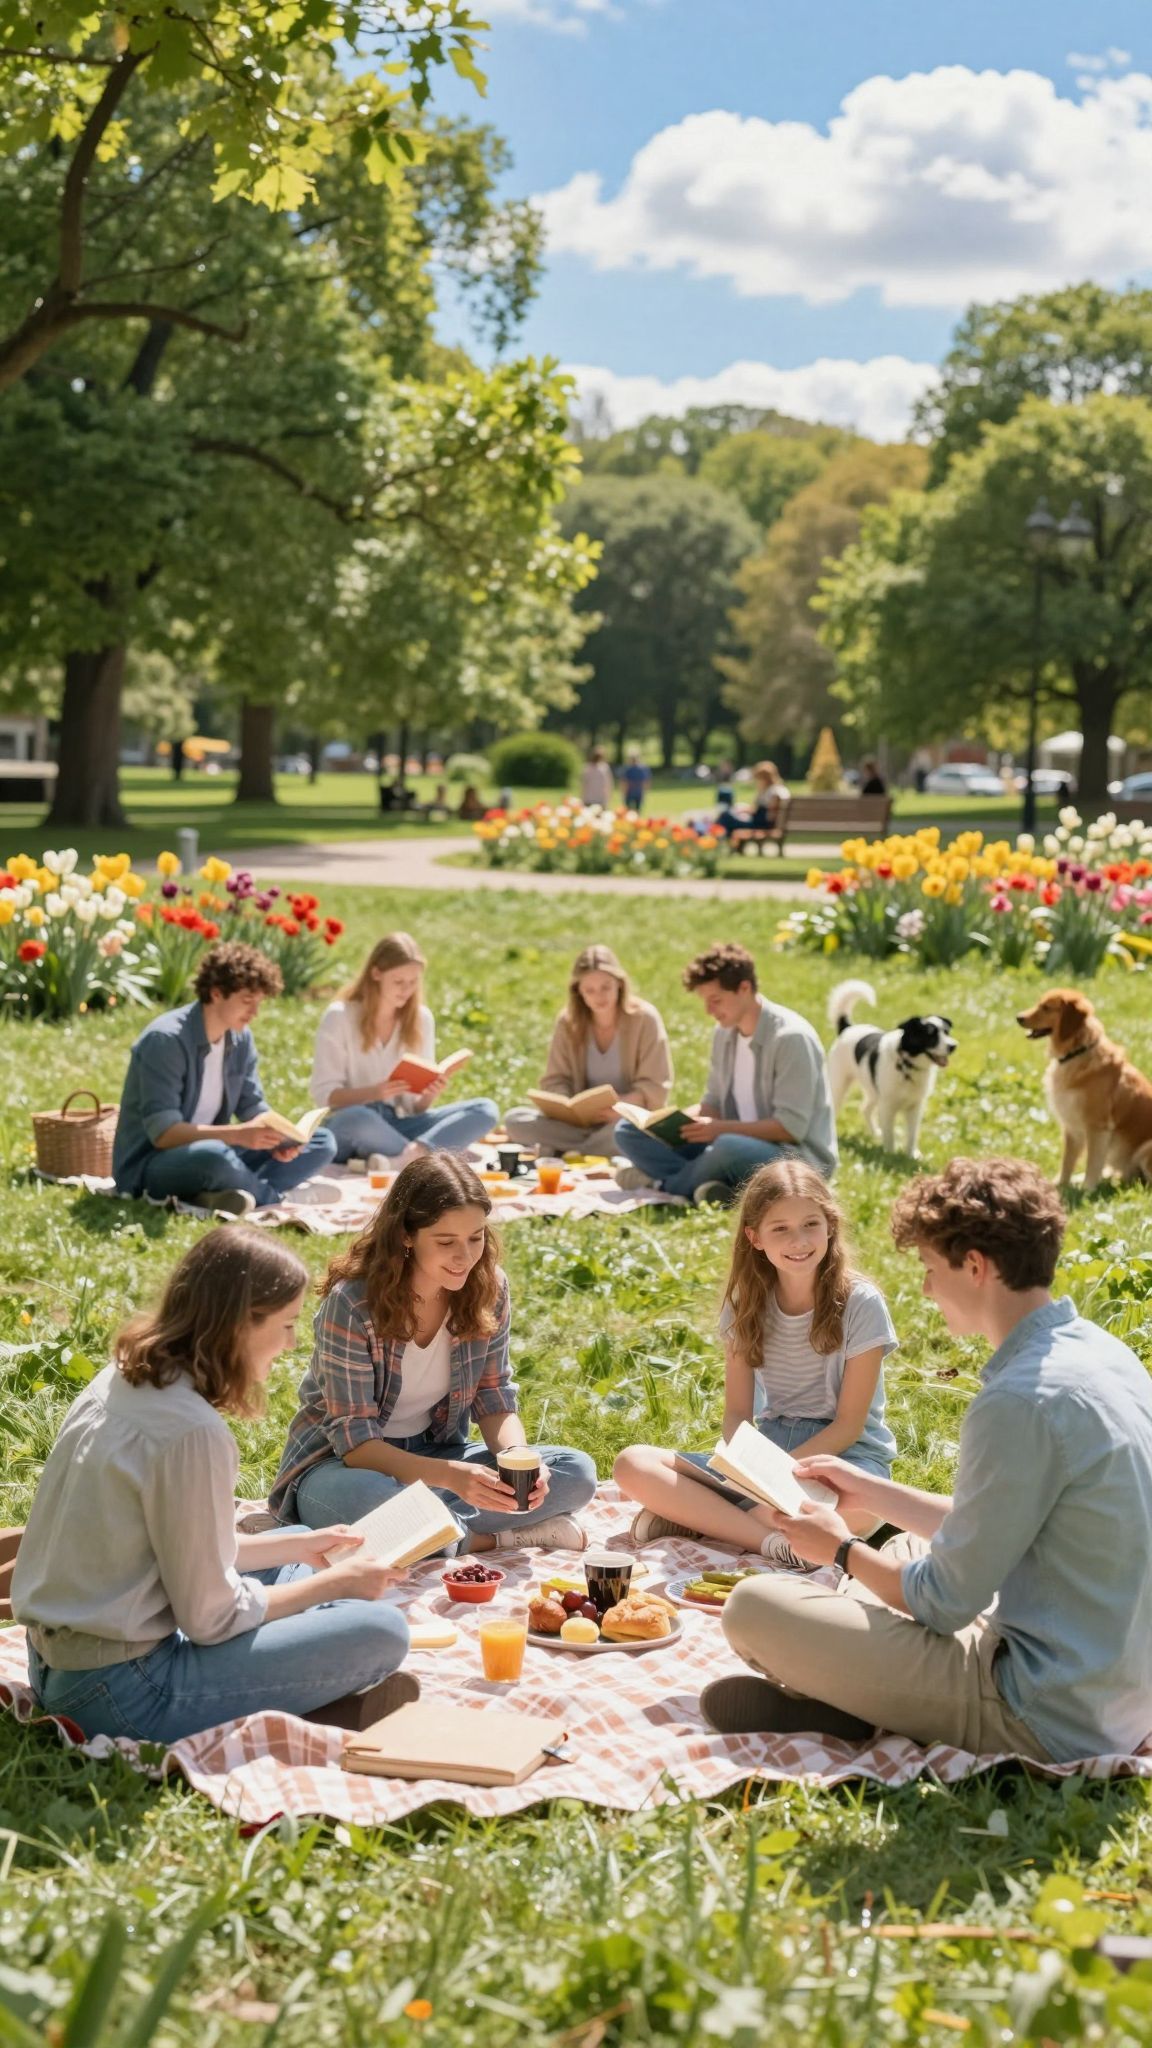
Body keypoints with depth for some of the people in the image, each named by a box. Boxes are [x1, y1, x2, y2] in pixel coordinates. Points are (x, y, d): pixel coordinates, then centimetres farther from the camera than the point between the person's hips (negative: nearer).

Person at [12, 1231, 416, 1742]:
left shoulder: (123, 1379, 4)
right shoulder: (192, 1431, -23)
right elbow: (212, 1618, -15)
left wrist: (300, 1548, 18)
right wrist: (336, 1581, -2)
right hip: (115, 1692, -10)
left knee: (293, 1537, 22)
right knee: (381, 1631, -12)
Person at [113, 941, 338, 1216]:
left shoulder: (241, 1038, 4)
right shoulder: (165, 1039, -20)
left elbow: (253, 1108, 8)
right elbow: (162, 1133, -26)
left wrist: (277, 1137, -16)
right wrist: (238, 1134, -34)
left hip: (212, 1153, 8)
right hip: (148, 1168, -8)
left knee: (322, 1143, -4)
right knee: (212, 1155, -42)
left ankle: (227, 1196, -25)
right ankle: (275, 1198, -12)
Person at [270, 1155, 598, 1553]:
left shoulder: (488, 1288, -8)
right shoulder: (351, 1303, -23)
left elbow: (495, 1400, 0)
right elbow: (354, 1439, -23)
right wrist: (450, 1476, -37)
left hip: (434, 1452, 5)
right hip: (343, 1464, -5)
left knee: (577, 1473, -14)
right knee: (368, 1503, -42)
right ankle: (498, 1538, -20)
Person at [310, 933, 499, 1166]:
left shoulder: (421, 1018, 7)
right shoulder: (339, 1016, -3)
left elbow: (414, 1105, 8)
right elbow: (324, 1094, -7)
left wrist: (429, 1096, -16)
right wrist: (374, 1092, -24)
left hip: (394, 1127, 5)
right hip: (345, 1127, -5)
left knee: (486, 1109, -17)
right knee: (357, 1119, -42)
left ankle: (403, 1159, -37)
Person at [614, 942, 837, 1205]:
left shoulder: (790, 1037, -17)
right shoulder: (724, 1033, 7)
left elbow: (791, 1128, -20)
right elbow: (715, 1103, 13)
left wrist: (722, 1128, -26)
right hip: (740, 1144, 8)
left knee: (729, 1149, -42)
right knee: (629, 1132, -1)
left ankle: (663, 1183, -14)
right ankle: (704, 1184, -23)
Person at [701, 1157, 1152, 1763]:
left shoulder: (1021, 1401, -24)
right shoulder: (1102, 1354, 5)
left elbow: (946, 1603, -16)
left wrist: (842, 1549, 2)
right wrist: (872, 1493, 20)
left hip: (1049, 1719, -10)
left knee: (752, 1609, -12)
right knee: (909, 1548, 32)